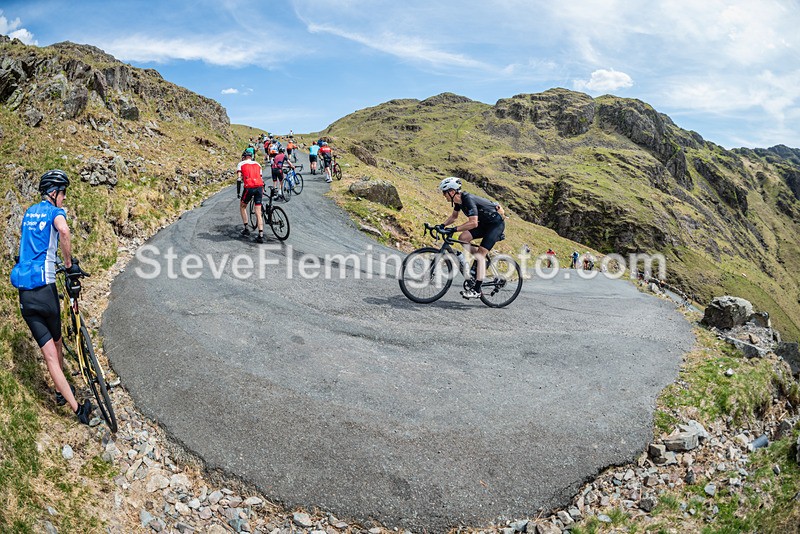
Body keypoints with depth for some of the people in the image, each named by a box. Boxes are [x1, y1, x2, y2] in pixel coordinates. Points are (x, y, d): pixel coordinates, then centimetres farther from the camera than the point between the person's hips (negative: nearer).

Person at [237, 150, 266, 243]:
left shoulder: (241, 164, 12)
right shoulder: (257, 164, 23)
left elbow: (239, 179, 2)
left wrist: (238, 192, 4)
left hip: (249, 187, -3)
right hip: (259, 187, 3)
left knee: (242, 206, 22)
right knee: (258, 212, 4)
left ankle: (246, 228, 19)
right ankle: (261, 235, -3)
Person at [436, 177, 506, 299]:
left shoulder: (468, 199, -28)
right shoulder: (459, 200, -1)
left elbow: (473, 223, -37)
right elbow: (454, 216, 15)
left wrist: (454, 229, -37)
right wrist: (443, 225, 0)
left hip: (496, 224, -9)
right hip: (485, 223, 9)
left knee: (480, 254, -15)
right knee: (462, 238, -7)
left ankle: (477, 290, -12)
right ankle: (482, 260, 12)